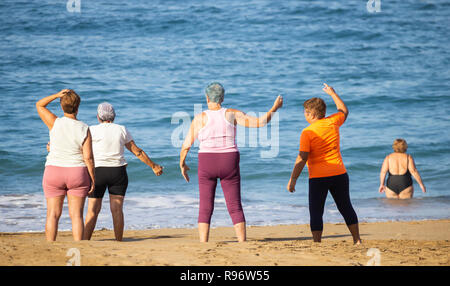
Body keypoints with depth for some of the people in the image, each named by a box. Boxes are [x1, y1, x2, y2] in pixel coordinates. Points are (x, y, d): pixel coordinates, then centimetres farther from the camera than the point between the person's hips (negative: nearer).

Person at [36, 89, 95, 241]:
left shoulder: (55, 123, -9)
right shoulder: (84, 129, -9)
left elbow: (39, 105, 5)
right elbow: (88, 157, -9)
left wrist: (57, 95, -4)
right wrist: (92, 179, 0)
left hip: (54, 173, 0)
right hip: (77, 174, 0)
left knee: (53, 214, 3)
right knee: (76, 215, 2)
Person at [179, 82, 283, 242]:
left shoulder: (200, 118, -3)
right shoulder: (232, 114, -1)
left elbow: (186, 146, -1)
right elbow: (259, 122, -2)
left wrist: (182, 165, 16)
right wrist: (274, 108, 13)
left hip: (207, 165, -1)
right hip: (229, 164, 1)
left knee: (205, 209, 4)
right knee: (235, 208, 5)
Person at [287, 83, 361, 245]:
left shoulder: (307, 132, -10)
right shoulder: (332, 122, 3)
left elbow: (302, 158, -15)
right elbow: (344, 111, 26)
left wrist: (293, 179, -11)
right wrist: (332, 93, 37)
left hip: (318, 177, -5)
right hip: (339, 174, 5)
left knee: (316, 212, 0)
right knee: (346, 208, 15)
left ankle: (317, 243, -6)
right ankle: (357, 240, 17)